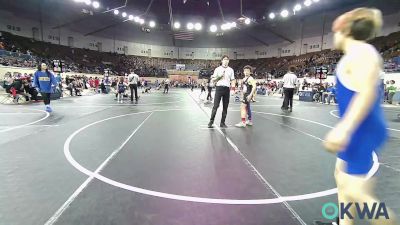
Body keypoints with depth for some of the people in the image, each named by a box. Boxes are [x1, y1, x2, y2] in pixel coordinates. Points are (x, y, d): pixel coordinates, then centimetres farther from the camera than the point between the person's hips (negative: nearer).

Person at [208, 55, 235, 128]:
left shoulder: (231, 70, 14)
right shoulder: (217, 69, 7)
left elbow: (232, 80, 15)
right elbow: (213, 80, 6)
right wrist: (219, 77, -10)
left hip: (227, 89, 3)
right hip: (219, 88, -3)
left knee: (225, 107, 3)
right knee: (216, 106, -8)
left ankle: (222, 123, 11)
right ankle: (211, 122, -1)